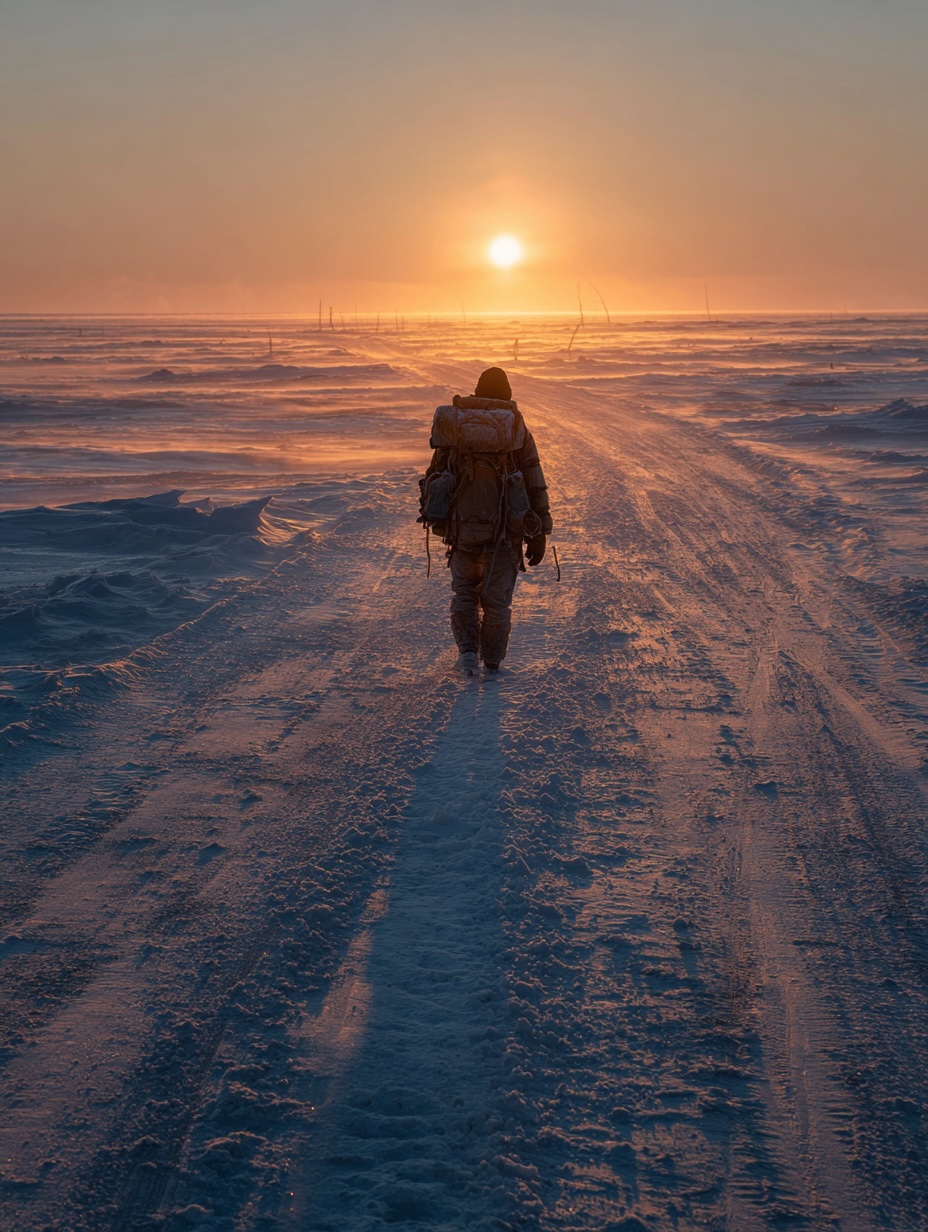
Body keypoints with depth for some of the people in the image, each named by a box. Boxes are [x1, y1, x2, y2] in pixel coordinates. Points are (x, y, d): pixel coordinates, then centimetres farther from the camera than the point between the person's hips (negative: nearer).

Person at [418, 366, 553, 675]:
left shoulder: (454, 430, 3)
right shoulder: (518, 433, -4)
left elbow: (434, 476, 10)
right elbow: (536, 488, -5)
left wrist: (434, 516, 25)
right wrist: (539, 536, 1)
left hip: (462, 531, 2)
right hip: (504, 534, -1)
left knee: (464, 592, 20)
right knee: (497, 598, 13)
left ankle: (468, 650, 7)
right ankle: (492, 661, 21)